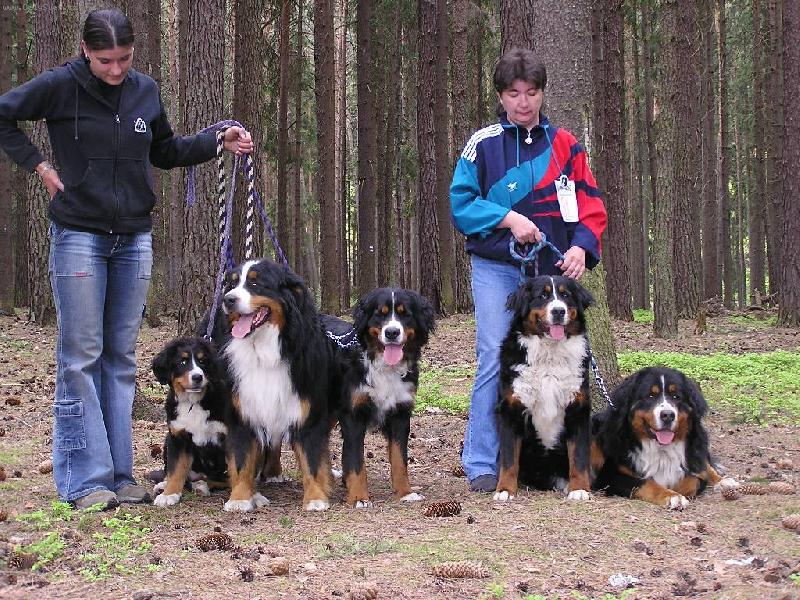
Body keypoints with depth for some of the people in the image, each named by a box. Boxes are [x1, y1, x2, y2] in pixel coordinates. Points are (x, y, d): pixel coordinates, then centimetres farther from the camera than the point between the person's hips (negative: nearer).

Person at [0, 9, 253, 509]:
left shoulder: (146, 91, 7)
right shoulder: (61, 86, -7)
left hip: (134, 240, 5)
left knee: (122, 356, 8)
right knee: (81, 356, -3)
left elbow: (165, 152, 20)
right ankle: (86, 479, 0)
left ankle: (119, 473, 13)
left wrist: (218, 142, 9)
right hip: (78, 237, -4)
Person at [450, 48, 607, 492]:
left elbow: (590, 205, 5)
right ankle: (482, 466, -7)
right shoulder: (483, 144, 2)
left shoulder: (564, 146, 9)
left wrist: (582, 246, -13)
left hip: (553, 272, 3)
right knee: (495, 362, -12)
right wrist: (508, 219, -13)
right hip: (496, 270, -3)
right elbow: (460, 203, 0)